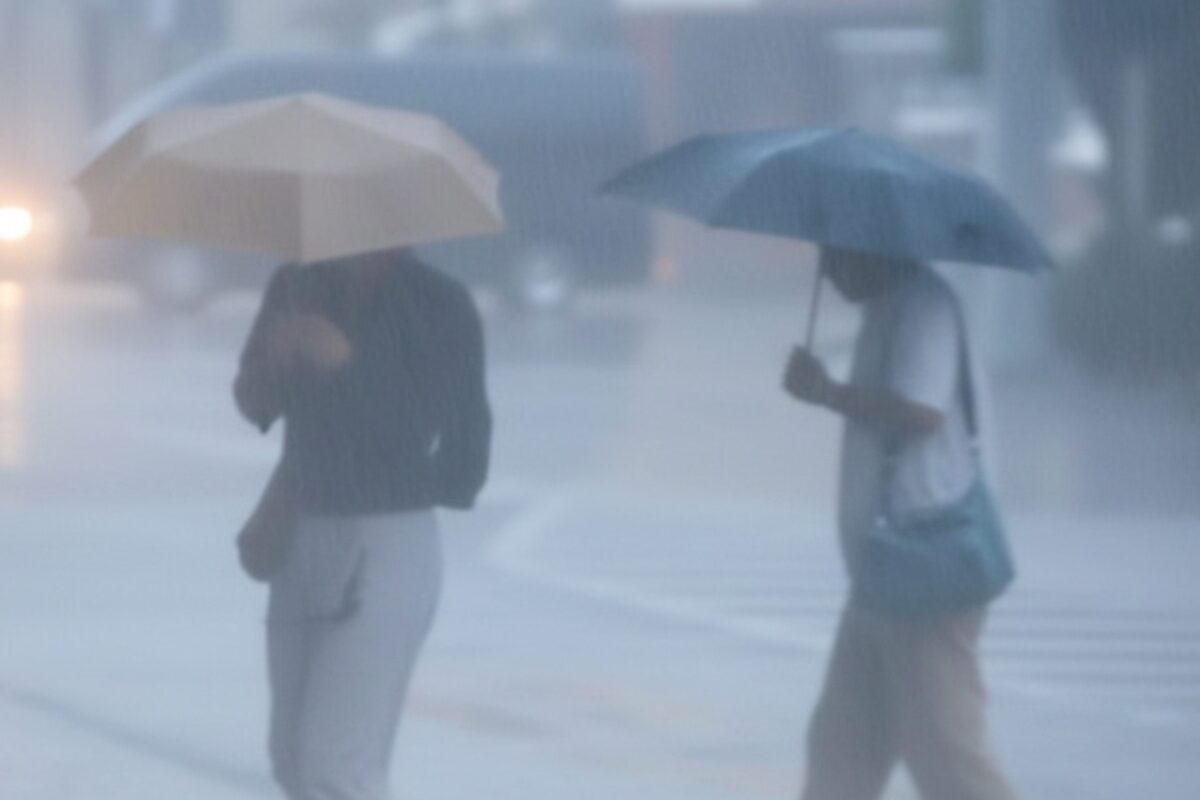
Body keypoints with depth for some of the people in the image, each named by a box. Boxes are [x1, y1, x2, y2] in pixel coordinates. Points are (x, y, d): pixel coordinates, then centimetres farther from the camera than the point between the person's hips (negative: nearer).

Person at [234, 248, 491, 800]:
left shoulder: (439, 306, -8)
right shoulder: (298, 287, 7)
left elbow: (462, 432, -16)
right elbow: (254, 402, 9)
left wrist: (349, 365, -25)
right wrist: (274, 355, -15)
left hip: (387, 547, -6)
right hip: (302, 541, 6)